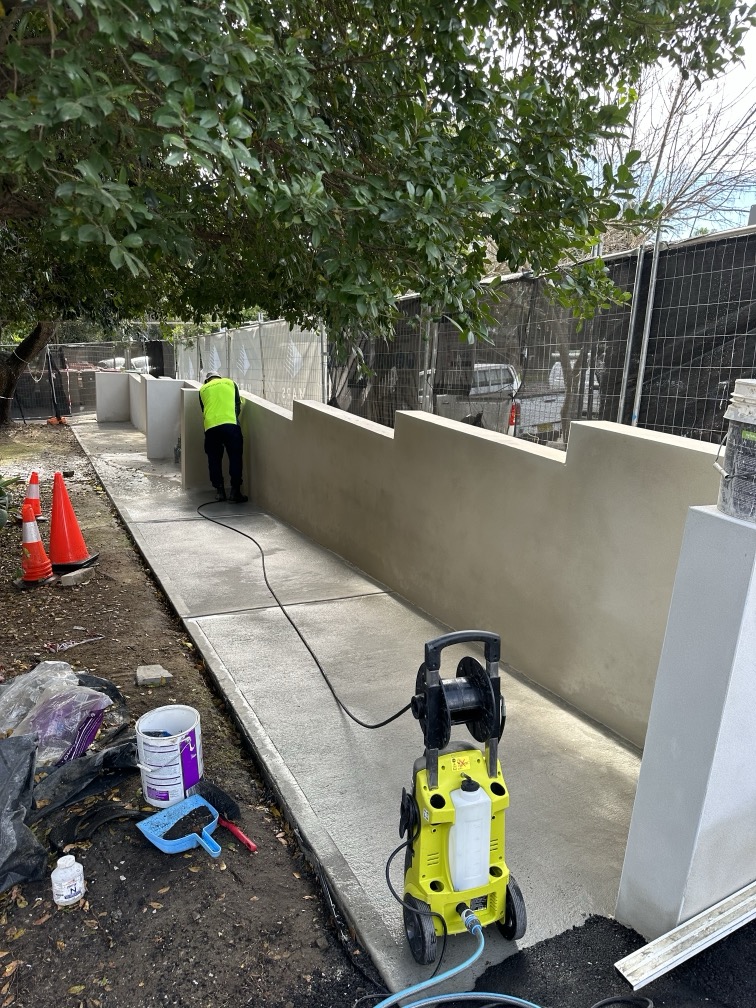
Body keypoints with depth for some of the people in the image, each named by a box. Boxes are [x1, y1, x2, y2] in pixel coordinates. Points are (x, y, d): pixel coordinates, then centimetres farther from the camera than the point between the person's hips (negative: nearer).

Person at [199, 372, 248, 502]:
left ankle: (219, 491, 13)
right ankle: (235, 491, 1)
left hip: (210, 427, 2)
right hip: (231, 424, -1)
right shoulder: (230, 383, 21)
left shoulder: (203, 389, 23)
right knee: (235, 458, 4)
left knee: (214, 460, 12)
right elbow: (238, 406, 20)